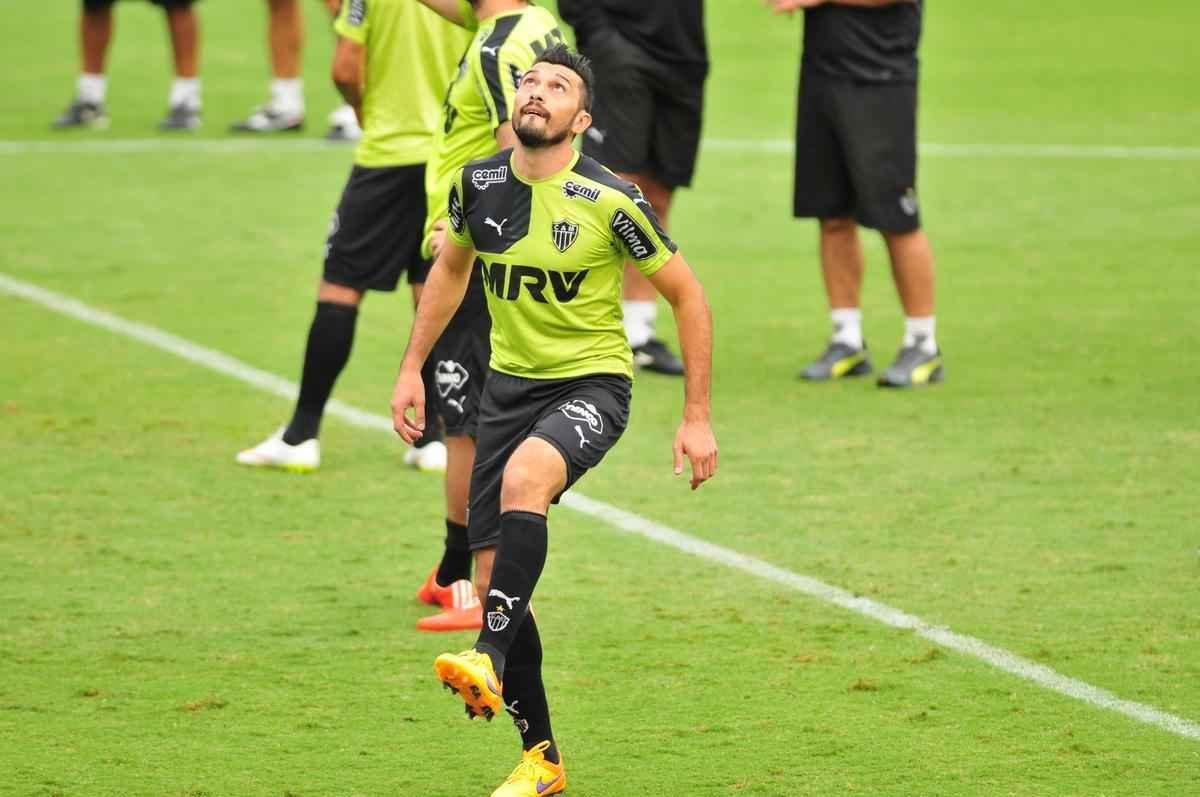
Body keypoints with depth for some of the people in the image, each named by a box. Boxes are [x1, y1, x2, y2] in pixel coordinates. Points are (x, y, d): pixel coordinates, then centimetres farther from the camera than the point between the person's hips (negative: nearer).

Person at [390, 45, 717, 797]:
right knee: (494, 578, 1)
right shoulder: (478, 185, -3)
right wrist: (412, 368, 16)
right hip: (510, 382, 5)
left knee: (523, 477, -38)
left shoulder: (611, 201, -16)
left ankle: (492, 662, -39)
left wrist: (697, 418, -6)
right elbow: (451, 268, 19)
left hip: (593, 382, -5)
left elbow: (688, 297, -5)